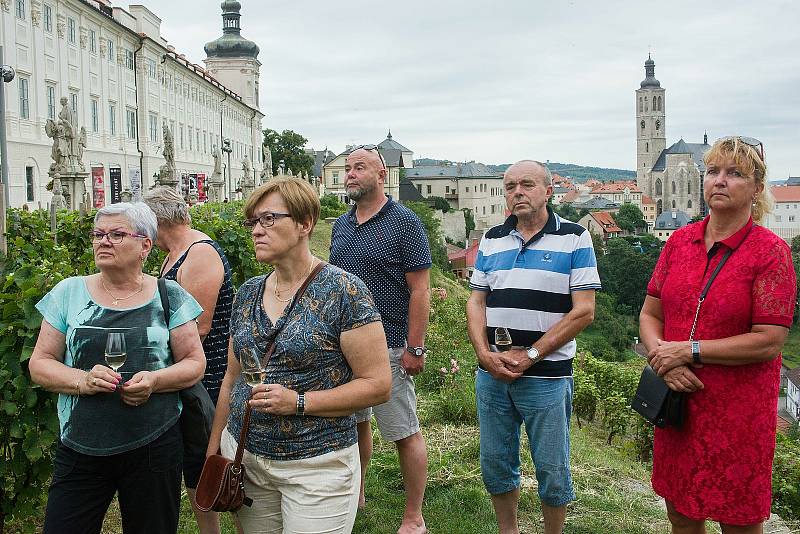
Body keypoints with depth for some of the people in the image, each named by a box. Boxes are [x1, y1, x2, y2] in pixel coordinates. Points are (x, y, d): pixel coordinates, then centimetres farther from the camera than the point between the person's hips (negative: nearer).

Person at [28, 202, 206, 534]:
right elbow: (39, 363, 5)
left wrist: (155, 380, -16)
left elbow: (195, 362, 3)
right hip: (80, 449, 1)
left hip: (154, 445, -1)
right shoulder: (69, 292, 5)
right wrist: (82, 380, -14)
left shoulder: (168, 297, 2)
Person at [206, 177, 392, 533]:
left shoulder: (344, 292, -13)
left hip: (317, 465, -5)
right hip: (245, 458, 6)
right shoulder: (247, 293, 6)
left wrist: (298, 402, -22)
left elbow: (378, 385, -15)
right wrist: (213, 449, 14)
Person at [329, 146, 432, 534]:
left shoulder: (404, 223, -8)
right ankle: (354, 495, 36)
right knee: (356, 423, 19)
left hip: (389, 348, -6)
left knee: (405, 435, 2)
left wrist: (414, 348, -16)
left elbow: (420, 289, -12)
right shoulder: (340, 225, 10)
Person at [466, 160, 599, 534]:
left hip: (547, 376, -4)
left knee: (553, 471, 7)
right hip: (491, 374, 4)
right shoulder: (492, 240, 10)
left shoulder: (574, 238, -4)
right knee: (495, 464, 14)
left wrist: (529, 355, -14)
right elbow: (476, 302, 8)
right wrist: (485, 354, -8)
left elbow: (583, 310, -10)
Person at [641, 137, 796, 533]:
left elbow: (768, 341, -16)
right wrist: (662, 359, -11)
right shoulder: (680, 241, 5)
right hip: (677, 402, 5)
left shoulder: (770, 251, -10)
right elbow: (650, 314, 7)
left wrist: (689, 350, -16)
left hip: (738, 409, -4)